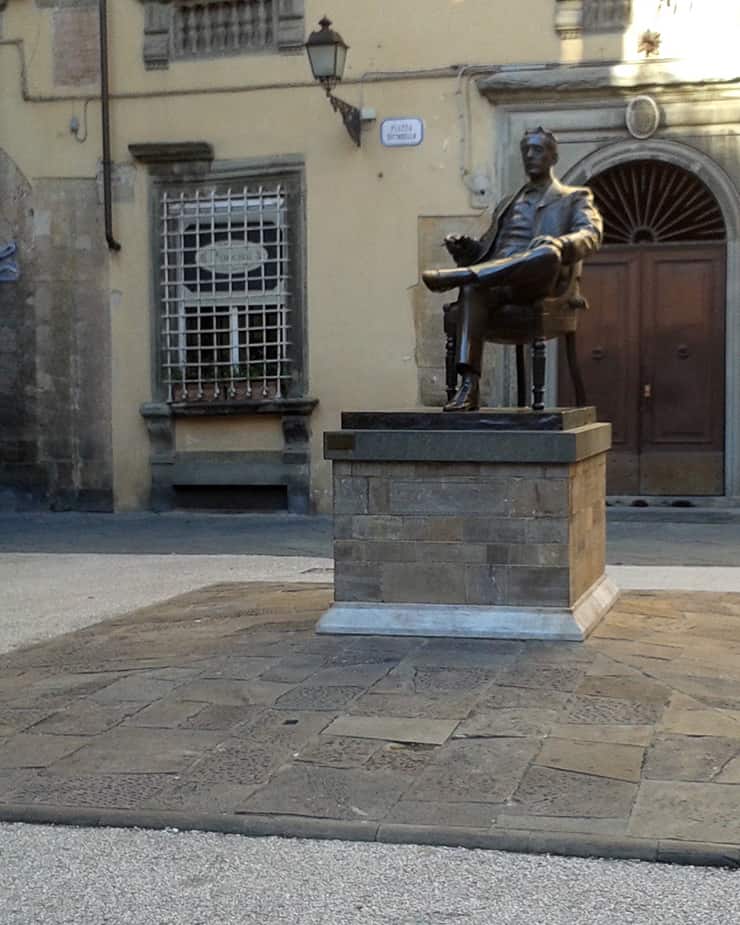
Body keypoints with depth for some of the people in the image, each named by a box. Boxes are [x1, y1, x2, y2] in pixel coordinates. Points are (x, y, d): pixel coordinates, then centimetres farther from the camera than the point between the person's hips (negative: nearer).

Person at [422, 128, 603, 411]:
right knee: (472, 290, -35)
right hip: (497, 281, 3)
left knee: (548, 253, -40)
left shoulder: (574, 198, 20)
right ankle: (469, 385, -45)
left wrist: (559, 242, -24)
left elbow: (591, 235, 0)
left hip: (538, 282, -3)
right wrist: (463, 246, 4)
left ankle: (454, 276, -41)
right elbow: (486, 249, 29)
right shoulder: (507, 204, 34)